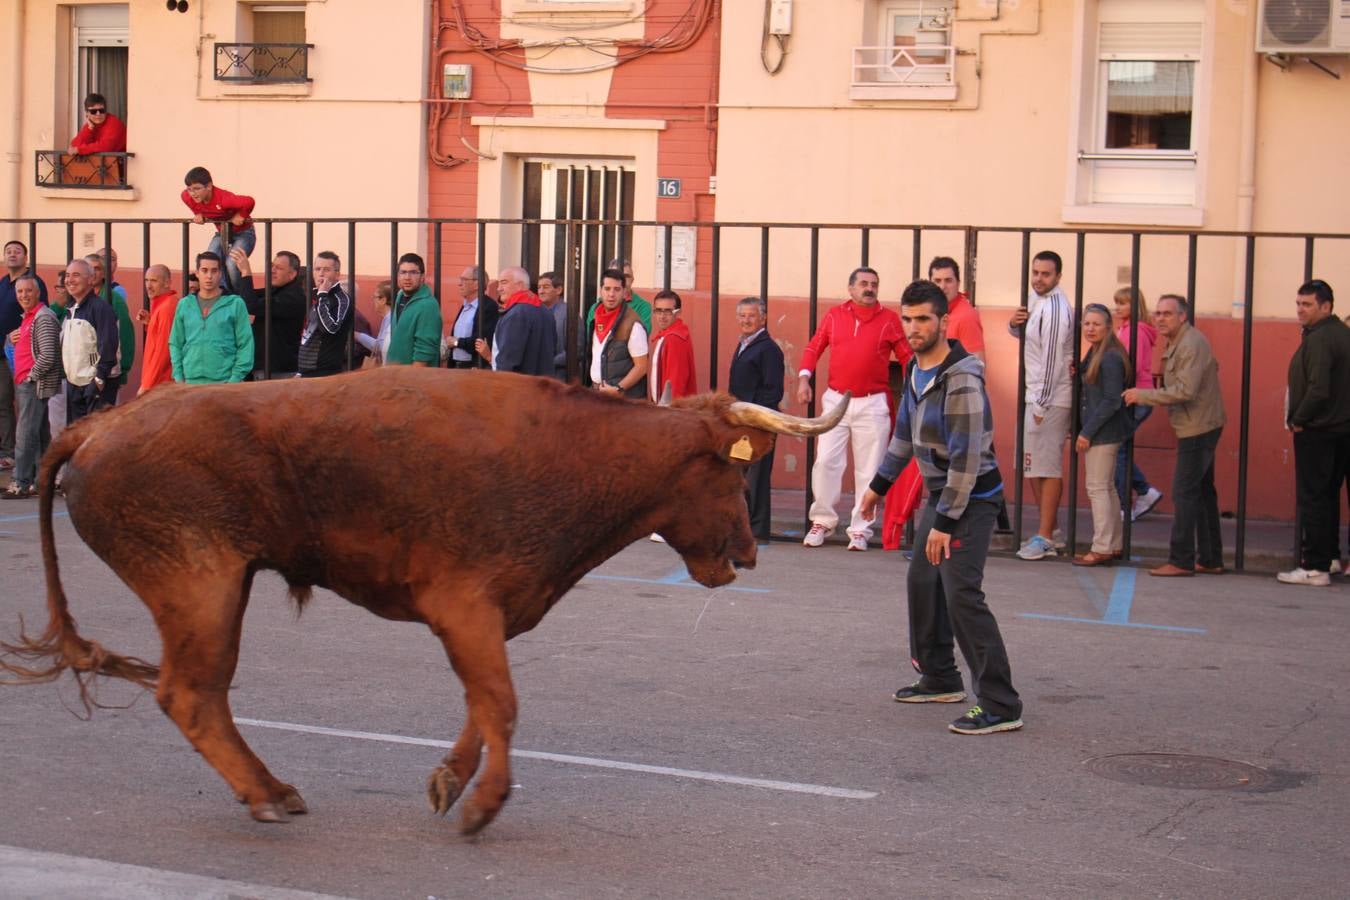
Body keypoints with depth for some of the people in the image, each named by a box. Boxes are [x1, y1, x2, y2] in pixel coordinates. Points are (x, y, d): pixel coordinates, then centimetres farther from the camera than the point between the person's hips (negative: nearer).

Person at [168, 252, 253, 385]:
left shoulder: (235, 303, 2)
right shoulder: (185, 304, 12)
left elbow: (245, 345, -1)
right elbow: (175, 344, 15)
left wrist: (235, 380, -8)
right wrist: (179, 377, 5)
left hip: (224, 382, -3)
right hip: (191, 382, 3)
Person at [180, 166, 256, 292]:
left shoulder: (223, 198, -38)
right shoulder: (189, 197, -15)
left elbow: (249, 202, -49)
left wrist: (241, 215, -30)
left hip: (243, 233, -7)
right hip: (222, 233, 7)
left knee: (231, 264, -25)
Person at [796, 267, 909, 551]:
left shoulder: (889, 319, 1)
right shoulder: (835, 315, 6)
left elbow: (906, 357, 2)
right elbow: (814, 347, 8)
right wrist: (804, 377, -5)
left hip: (873, 404, -1)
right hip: (836, 400, 1)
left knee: (868, 470, 2)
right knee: (825, 462, -3)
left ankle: (860, 529, 10)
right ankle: (823, 521, 12)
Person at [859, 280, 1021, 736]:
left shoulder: (960, 379, -23)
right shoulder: (917, 370, 7)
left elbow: (966, 457, -26)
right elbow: (905, 434, 22)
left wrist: (945, 522, -26)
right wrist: (878, 485, 26)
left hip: (971, 497, -10)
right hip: (939, 493, 10)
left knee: (961, 595, -17)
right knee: (922, 582, 17)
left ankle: (999, 706, -16)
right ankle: (940, 678, 33)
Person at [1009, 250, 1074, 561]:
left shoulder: (1055, 308, -17)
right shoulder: (1036, 299, 11)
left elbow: (1052, 359, -19)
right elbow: (1021, 334, 22)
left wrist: (1041, 405, -18)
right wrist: (1014, 323, -3)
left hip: (1050, 398, -10)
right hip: (1036, 395, 10)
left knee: (1046, 467, -6)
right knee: (1037, 467, 14)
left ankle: (1045, 538, -2)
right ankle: (1048, 531, 23)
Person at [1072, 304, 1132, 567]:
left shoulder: (1110, 358, -17)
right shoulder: (1094, 354, 13)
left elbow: (1111, 401, -20)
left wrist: (1087, 432, -19)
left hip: (1104, 433, -10)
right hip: (1101, 433, 10)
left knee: (1097, 488, -6)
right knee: (1107, 488, 15)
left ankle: (1101, 549, -3)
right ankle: (1113, 545, 22)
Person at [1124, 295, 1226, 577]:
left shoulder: (1191, 345, -18)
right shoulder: (1179, 342, 14)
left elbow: (1185, 391, -26)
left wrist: (1144, 395, -19)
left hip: (1198, 428, -11)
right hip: (1202, 426, 11)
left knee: (1184, 493, -9)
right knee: (1203, 492, 14)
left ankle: (1181, 561, -8)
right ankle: (1210, 560, 20)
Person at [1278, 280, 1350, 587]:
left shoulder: (1319, 339, -19)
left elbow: (1318, 389, -26)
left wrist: (1297, 420, -14)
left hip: (1317, 432, -9)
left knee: (1312, 498, -5)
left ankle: (1315, 567, -3)